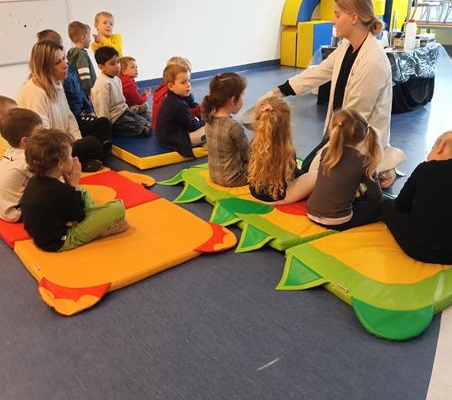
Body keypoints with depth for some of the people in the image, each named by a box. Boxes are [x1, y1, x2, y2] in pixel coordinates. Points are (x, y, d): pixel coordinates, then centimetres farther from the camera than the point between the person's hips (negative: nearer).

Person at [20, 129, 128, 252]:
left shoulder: (34, 181, -3)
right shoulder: (62, 191, -27)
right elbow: (79, 218, -11)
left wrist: (70, 185, -3)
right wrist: (74, 185, -9)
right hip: (60, 242, -9)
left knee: (83, 192, 28)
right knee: (118, 207, -19)